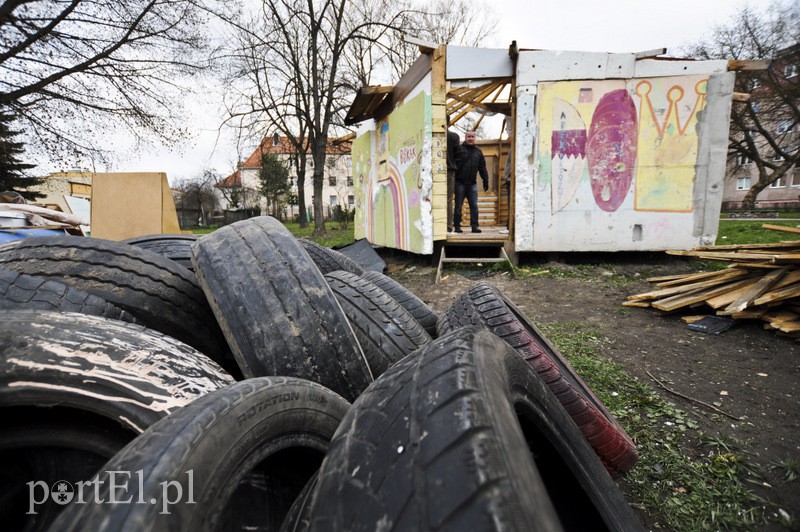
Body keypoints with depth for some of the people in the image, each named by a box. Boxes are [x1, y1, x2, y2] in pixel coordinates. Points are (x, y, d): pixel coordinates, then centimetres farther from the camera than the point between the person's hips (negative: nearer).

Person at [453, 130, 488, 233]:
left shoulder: (478, 151, 14)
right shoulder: (459, 149, 0)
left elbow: (482, 168, 19)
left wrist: (485, 181, 14)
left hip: (472, 183, 3)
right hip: (460, 182, -3)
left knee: (474, 206, 1)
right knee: (458, 206, 2)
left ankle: (474, 226, 6)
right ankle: (457, 226, 10)